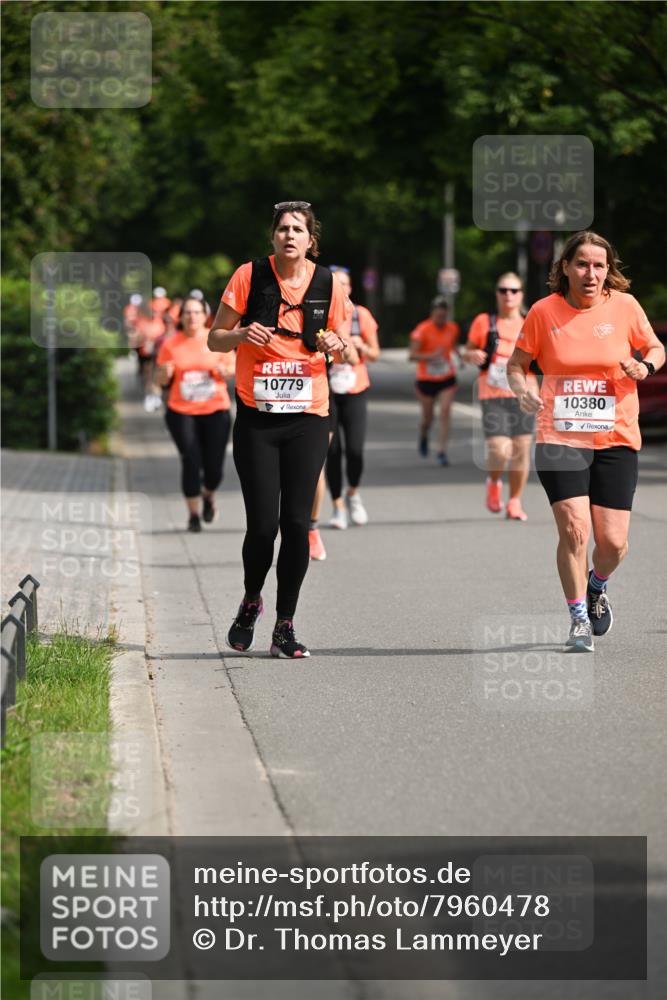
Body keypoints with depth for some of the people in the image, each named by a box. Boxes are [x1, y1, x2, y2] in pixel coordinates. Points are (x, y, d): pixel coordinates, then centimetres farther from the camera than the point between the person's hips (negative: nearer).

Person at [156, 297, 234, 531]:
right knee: (190, 461, -10)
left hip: (215, 409, 0)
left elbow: (232, 367, 9)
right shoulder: (170, 344, 1)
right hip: (181, 412, 0)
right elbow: (161, 380, 7)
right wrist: (165, 373, -16)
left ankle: (208, 495, 34)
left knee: (214, 466, -1)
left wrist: (224, 370, -14)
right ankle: (193, 514, 4)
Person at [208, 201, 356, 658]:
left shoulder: (328, 284, 3)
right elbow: (215, 339, 5)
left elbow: (349, 355, 11)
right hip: (256, 417, -1)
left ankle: (285, 626, 7)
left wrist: (339, 347, -12)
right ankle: (251, 602, 22)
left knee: (297, 522, -4)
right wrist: (241, 334, -16)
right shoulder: (249, 276, -1)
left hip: (308, 418, 1)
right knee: (262, 522, -7)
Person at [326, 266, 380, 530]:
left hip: (355, 391, 0)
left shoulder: (361, 315, 3)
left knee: (355, 449, -10)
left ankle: (353, 493, 18)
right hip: (325, 391, 0)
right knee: (332, 451, -6)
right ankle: (338, 506, 8)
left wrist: (361, 346, -13)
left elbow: (374, 354, 8)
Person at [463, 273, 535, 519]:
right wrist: (472, 356, -9)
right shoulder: (484, 322, 4)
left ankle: (515, 502, 17)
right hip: (493, 397, -2)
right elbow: (468, 351, 13)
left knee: (521, 450, 1)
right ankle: (494, 483, 19)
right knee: (499, 451, -14)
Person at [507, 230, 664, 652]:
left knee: (613, 542, -2)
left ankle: (598, 585, 34)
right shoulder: (544, 311, -2)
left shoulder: (624, 306, 0)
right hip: (560, 438, -1)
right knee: (573, 529, -14)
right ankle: (579, 618, 5)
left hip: (616, 439, 1)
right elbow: (516, 364, 8)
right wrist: (523, 389, -13)